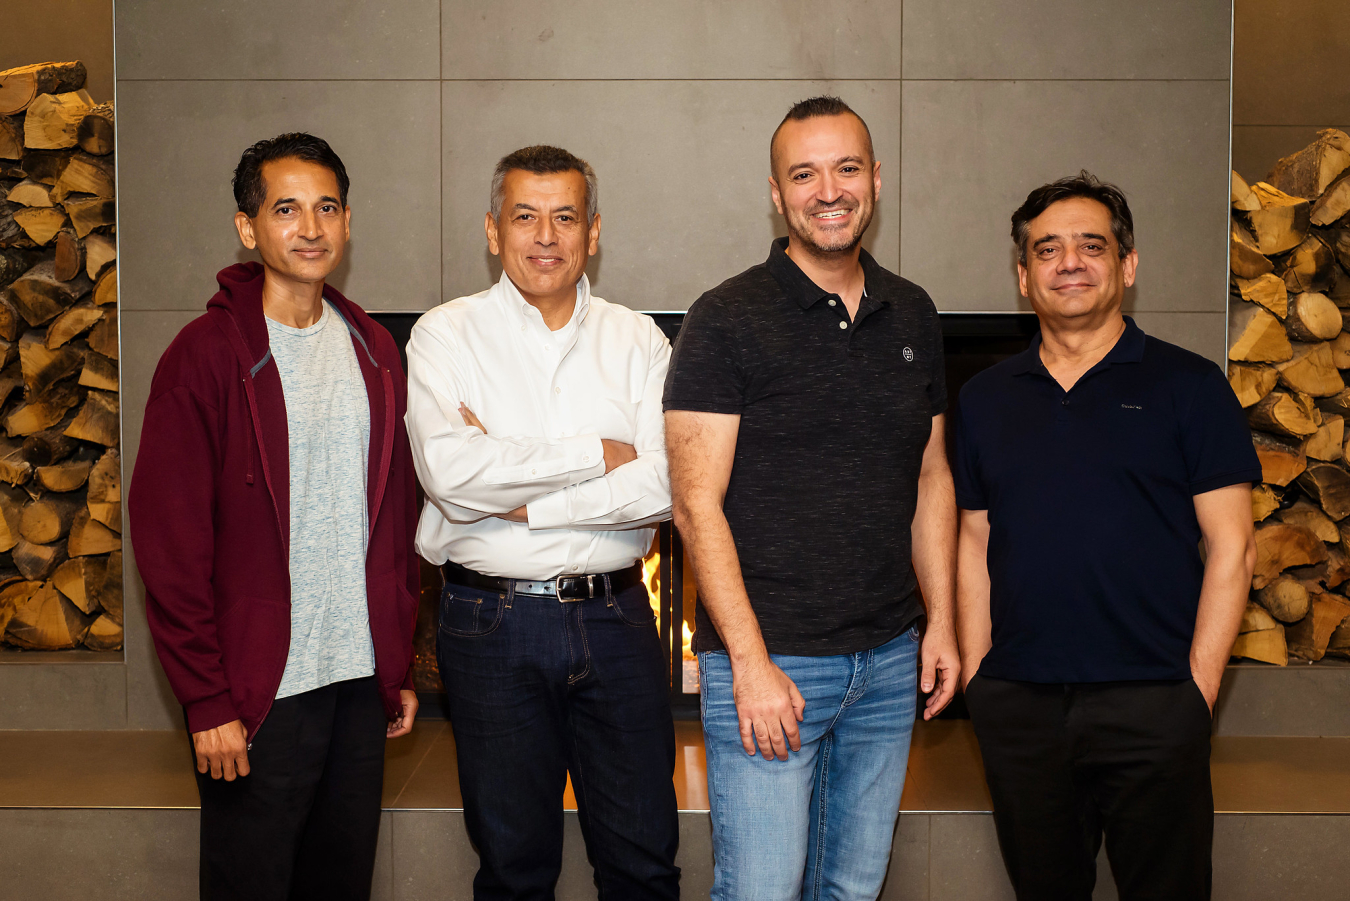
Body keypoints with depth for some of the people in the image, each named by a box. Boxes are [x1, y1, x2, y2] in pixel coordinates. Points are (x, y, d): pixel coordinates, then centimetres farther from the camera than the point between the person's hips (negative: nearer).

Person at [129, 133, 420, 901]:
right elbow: (169, 538, -11)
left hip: (359, 682, 5)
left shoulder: (374, 351, 9)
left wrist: (401, 666, 10)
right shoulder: (208, 354, -8)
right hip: (258, 693, -5)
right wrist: (206, 698, -13)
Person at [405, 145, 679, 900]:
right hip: (493, 621, -1)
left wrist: (517, 498, -13)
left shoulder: (639, 341, 5)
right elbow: (449, 470, -17)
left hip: (615, 617, 2)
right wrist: (597, 454, -11)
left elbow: (659, 487, -9)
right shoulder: (447, 335, 0)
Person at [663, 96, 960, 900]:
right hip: (767, 660, -5)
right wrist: (750, 662, -17)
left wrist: (942, 621, 9)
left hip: (890, 660, 5)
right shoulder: (726, 320, -8)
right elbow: (697, 503, -13)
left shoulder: (914, 316, 10)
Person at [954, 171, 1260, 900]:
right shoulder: (986, 398, 11)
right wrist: (975, 674, 3)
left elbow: (1231, 547, -3)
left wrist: (1198, 685, -9)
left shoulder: (1187, 386, 0)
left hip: (1149, 703, -3)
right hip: (1017, 701, 3)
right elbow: (974, 545, 12)